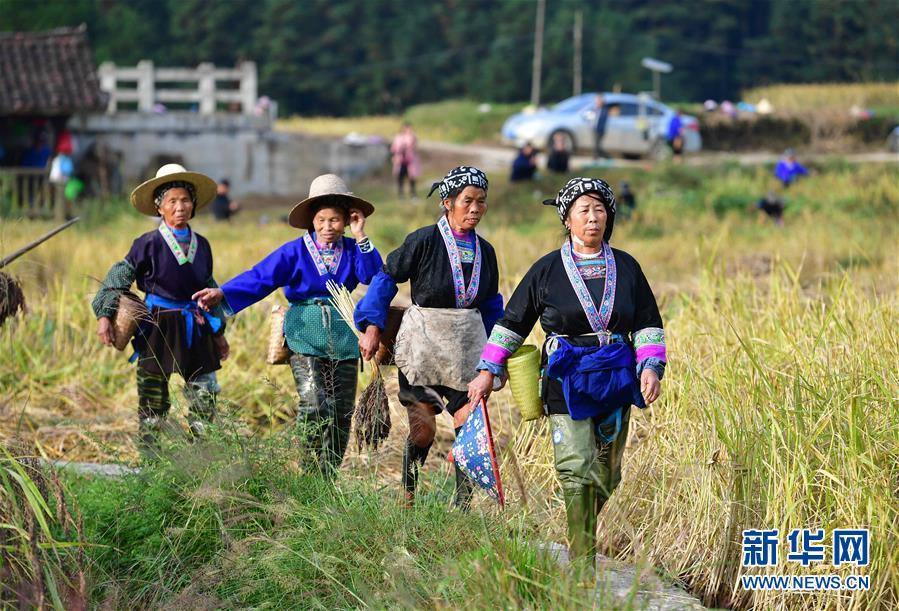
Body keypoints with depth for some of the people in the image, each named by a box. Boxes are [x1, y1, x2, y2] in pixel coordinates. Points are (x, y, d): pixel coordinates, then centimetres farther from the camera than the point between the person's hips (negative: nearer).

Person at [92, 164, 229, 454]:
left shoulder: (201, 245, 7)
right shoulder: (149, 244, -7)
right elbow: (119, 277, -4)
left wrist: (218, 330, 21)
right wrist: (104, 315, -13)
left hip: (195, 329, 4)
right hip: (158, 328, -4)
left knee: (205, 397, 0)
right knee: (153, 401, 2)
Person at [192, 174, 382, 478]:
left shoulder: (352, 250, 6)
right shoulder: (296, 251, 0)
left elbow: (376, 278, -9)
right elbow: (260, 276, -10)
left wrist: (361, 238, -10)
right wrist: (222, 293, -23)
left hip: (343, 338, 3)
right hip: (305, 336, -3)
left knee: (341, 411, 3)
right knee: (314, 406, -18)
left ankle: (329, 478, 14)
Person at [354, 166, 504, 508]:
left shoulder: (484, 251, 6)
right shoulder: (424, 241, -10)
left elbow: (490, 304, 17)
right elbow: (387, 278, -4)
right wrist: (373, 327, -10)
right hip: (422, 348, -4)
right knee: (423, 430, -2)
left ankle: (463, 506, 1)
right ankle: (408, 494, 20)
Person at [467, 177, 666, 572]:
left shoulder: (625, 267, 8)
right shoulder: (547, 270, 1)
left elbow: (648, 323, 12)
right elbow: (512, 321, 7)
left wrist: (651, 367, -2)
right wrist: (488, 371, 3)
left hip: (617, 379, 3)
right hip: (567, 380, -3)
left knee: (607, 474, 9)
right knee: (577, 470, -12)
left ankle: (581, 536, 30)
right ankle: (582, 563, -9)